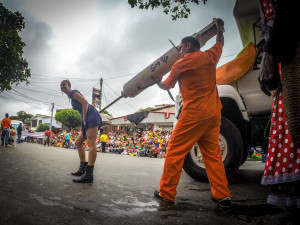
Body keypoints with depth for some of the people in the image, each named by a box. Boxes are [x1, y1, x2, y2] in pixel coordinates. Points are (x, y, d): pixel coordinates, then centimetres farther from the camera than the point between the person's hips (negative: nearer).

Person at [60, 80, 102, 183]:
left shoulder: (73, 92, 4)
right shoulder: (72, 98, 31)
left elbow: (85, 102, -10)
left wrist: (84, 119, -11)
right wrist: (84, 121, 16)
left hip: (91, 116, -11)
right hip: (87, 120, 11)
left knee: (91, 143, -20)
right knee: (78, 143, 14)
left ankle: (89, 174, -27)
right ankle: (82, 169, 15)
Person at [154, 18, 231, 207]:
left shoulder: (181, 64, 1)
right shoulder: (210, 57, 11)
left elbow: (167, 86, 14)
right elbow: (220, 43, 34)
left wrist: (156, 81, 35)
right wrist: (219, 27, 51)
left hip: (193, 114, -6)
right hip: (213, 113, 6)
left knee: (175, 151, 1)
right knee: (212, 153, 12)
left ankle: (167, 193, 6)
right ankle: (222, 195, 12)